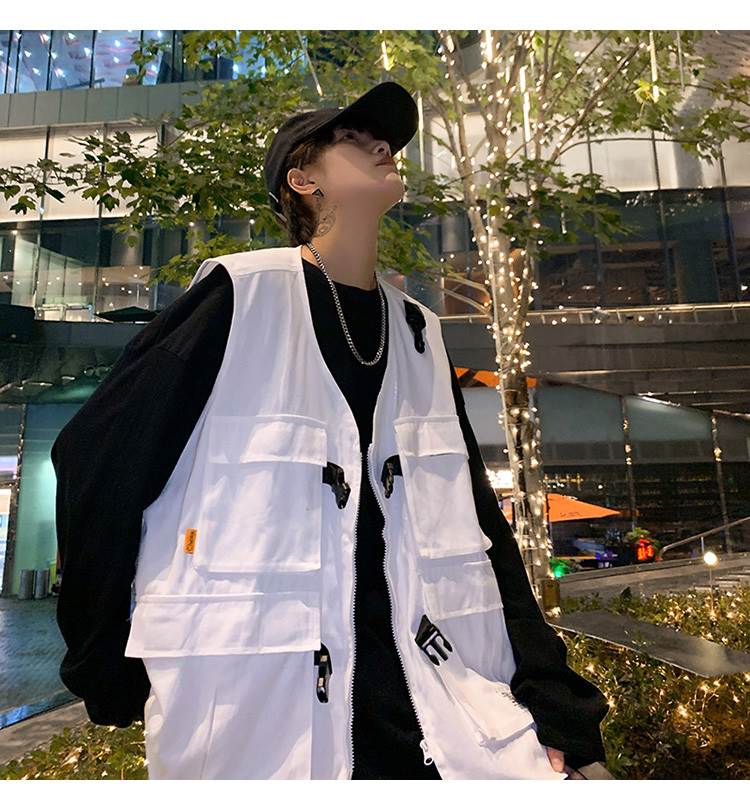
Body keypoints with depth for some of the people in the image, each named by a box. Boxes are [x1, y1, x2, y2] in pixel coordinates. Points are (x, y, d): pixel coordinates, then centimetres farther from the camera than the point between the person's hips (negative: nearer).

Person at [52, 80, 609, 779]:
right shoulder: (242, 294, -9)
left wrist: (551, 700, 2)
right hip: (255, 720, -3)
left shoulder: (417, 331, 6)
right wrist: (102, 664, 1)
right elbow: (98, 457, -7)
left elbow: (478, 524, 5)